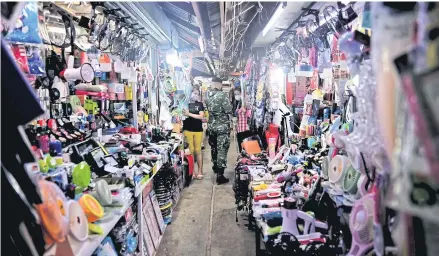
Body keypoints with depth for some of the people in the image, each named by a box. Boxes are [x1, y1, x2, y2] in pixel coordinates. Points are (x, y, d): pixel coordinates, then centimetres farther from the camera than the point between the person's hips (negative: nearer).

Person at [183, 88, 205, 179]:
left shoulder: (200, 104, 7)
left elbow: (201, 116, -5)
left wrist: (189, 114, -12)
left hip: (198, 130, 0)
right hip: (188, 130, 0)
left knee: (198, 151, 3)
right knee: (191, 151, 2)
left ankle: (200, 171, 11)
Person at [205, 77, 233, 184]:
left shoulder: (207, 96, 0)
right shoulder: (222, 95, -17)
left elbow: (208, 109, 7)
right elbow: (228, 110, -17)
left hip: (211, 126, 6)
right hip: (222, 126, -6)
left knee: (214, 147, 23)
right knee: (222, 149, -1)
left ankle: (215, 166, 43)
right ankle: (220, 176, 0)